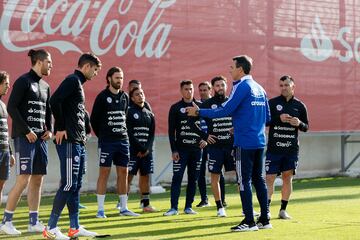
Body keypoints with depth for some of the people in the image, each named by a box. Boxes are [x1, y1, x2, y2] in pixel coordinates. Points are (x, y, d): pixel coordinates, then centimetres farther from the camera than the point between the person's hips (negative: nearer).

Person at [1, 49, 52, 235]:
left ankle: (33, 222, 13)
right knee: (23, 180, -11)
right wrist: (27, 131, -16)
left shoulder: (45, 86, 15)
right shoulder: (23, 81, -7)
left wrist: (50, 129, 6)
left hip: (40, 138, 8)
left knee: (38, 180, 7)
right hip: (24, 137, -8)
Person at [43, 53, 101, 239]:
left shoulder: (78, 84, 21)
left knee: (76, 185, 11)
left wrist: (83, 132, 12)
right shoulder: (72, 80, -8)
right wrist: (60, 128, -17)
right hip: (69, 142, -10)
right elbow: (54, 101, -22)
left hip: (79, 143, 10)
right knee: (68, 184, -10)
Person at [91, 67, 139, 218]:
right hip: (107, 142, -5)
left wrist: (122, 132, 11)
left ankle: (124, 208, 14)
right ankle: (100, 210, 0)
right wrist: (102, 136, 4)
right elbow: (94, 119, -2)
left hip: (123, 140, 5)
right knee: (104, 173, -4)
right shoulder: (102, 97, -6)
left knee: (123, 173, 7)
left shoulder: (125, 97, 11)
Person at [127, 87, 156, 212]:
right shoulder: (130, 112, -2)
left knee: (146, 176, 7)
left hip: (147, 151, 5)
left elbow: (152, 134, 10)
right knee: (128, 177, -7)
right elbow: (129, 133, -10)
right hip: (133, 150, -5)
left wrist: (147, 148, -6)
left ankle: (146, 204, 13)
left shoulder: (150, 114, 15)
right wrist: (141, 148, -13)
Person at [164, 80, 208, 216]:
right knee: (177, 178, -6)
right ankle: (174, 207, -3)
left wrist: (205, 139, -6)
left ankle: (188, 207, 12)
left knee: (193, 179, 5)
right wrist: (174, 150, -6)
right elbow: (171, 131, 0)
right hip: (181, 149, -2)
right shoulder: (175, 108, 3)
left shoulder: (200, 106, 8)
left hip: (197, 149, 2)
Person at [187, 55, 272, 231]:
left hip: (245, 143, -8)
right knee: (258, 179, 12)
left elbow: (225, 111, -15)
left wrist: (199, 112, -8)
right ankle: (264, 220, 14)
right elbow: (267, 117, 18)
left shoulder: (242, 86, -11)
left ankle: (249, 222, -3)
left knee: (244, 181, -4)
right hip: (259, 142, 8)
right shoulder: (259, 88, 15)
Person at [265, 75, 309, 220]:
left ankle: (283, 210, 15)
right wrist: (279, 118, -16)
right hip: (273, 147, -2)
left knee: (288, 177, 6)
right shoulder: (272, 103, 2)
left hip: (292, 148, 2)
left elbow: (306, 127, 11)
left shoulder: (300, 106, 8)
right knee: (270, 177, -4)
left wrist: (299, 123, -10)